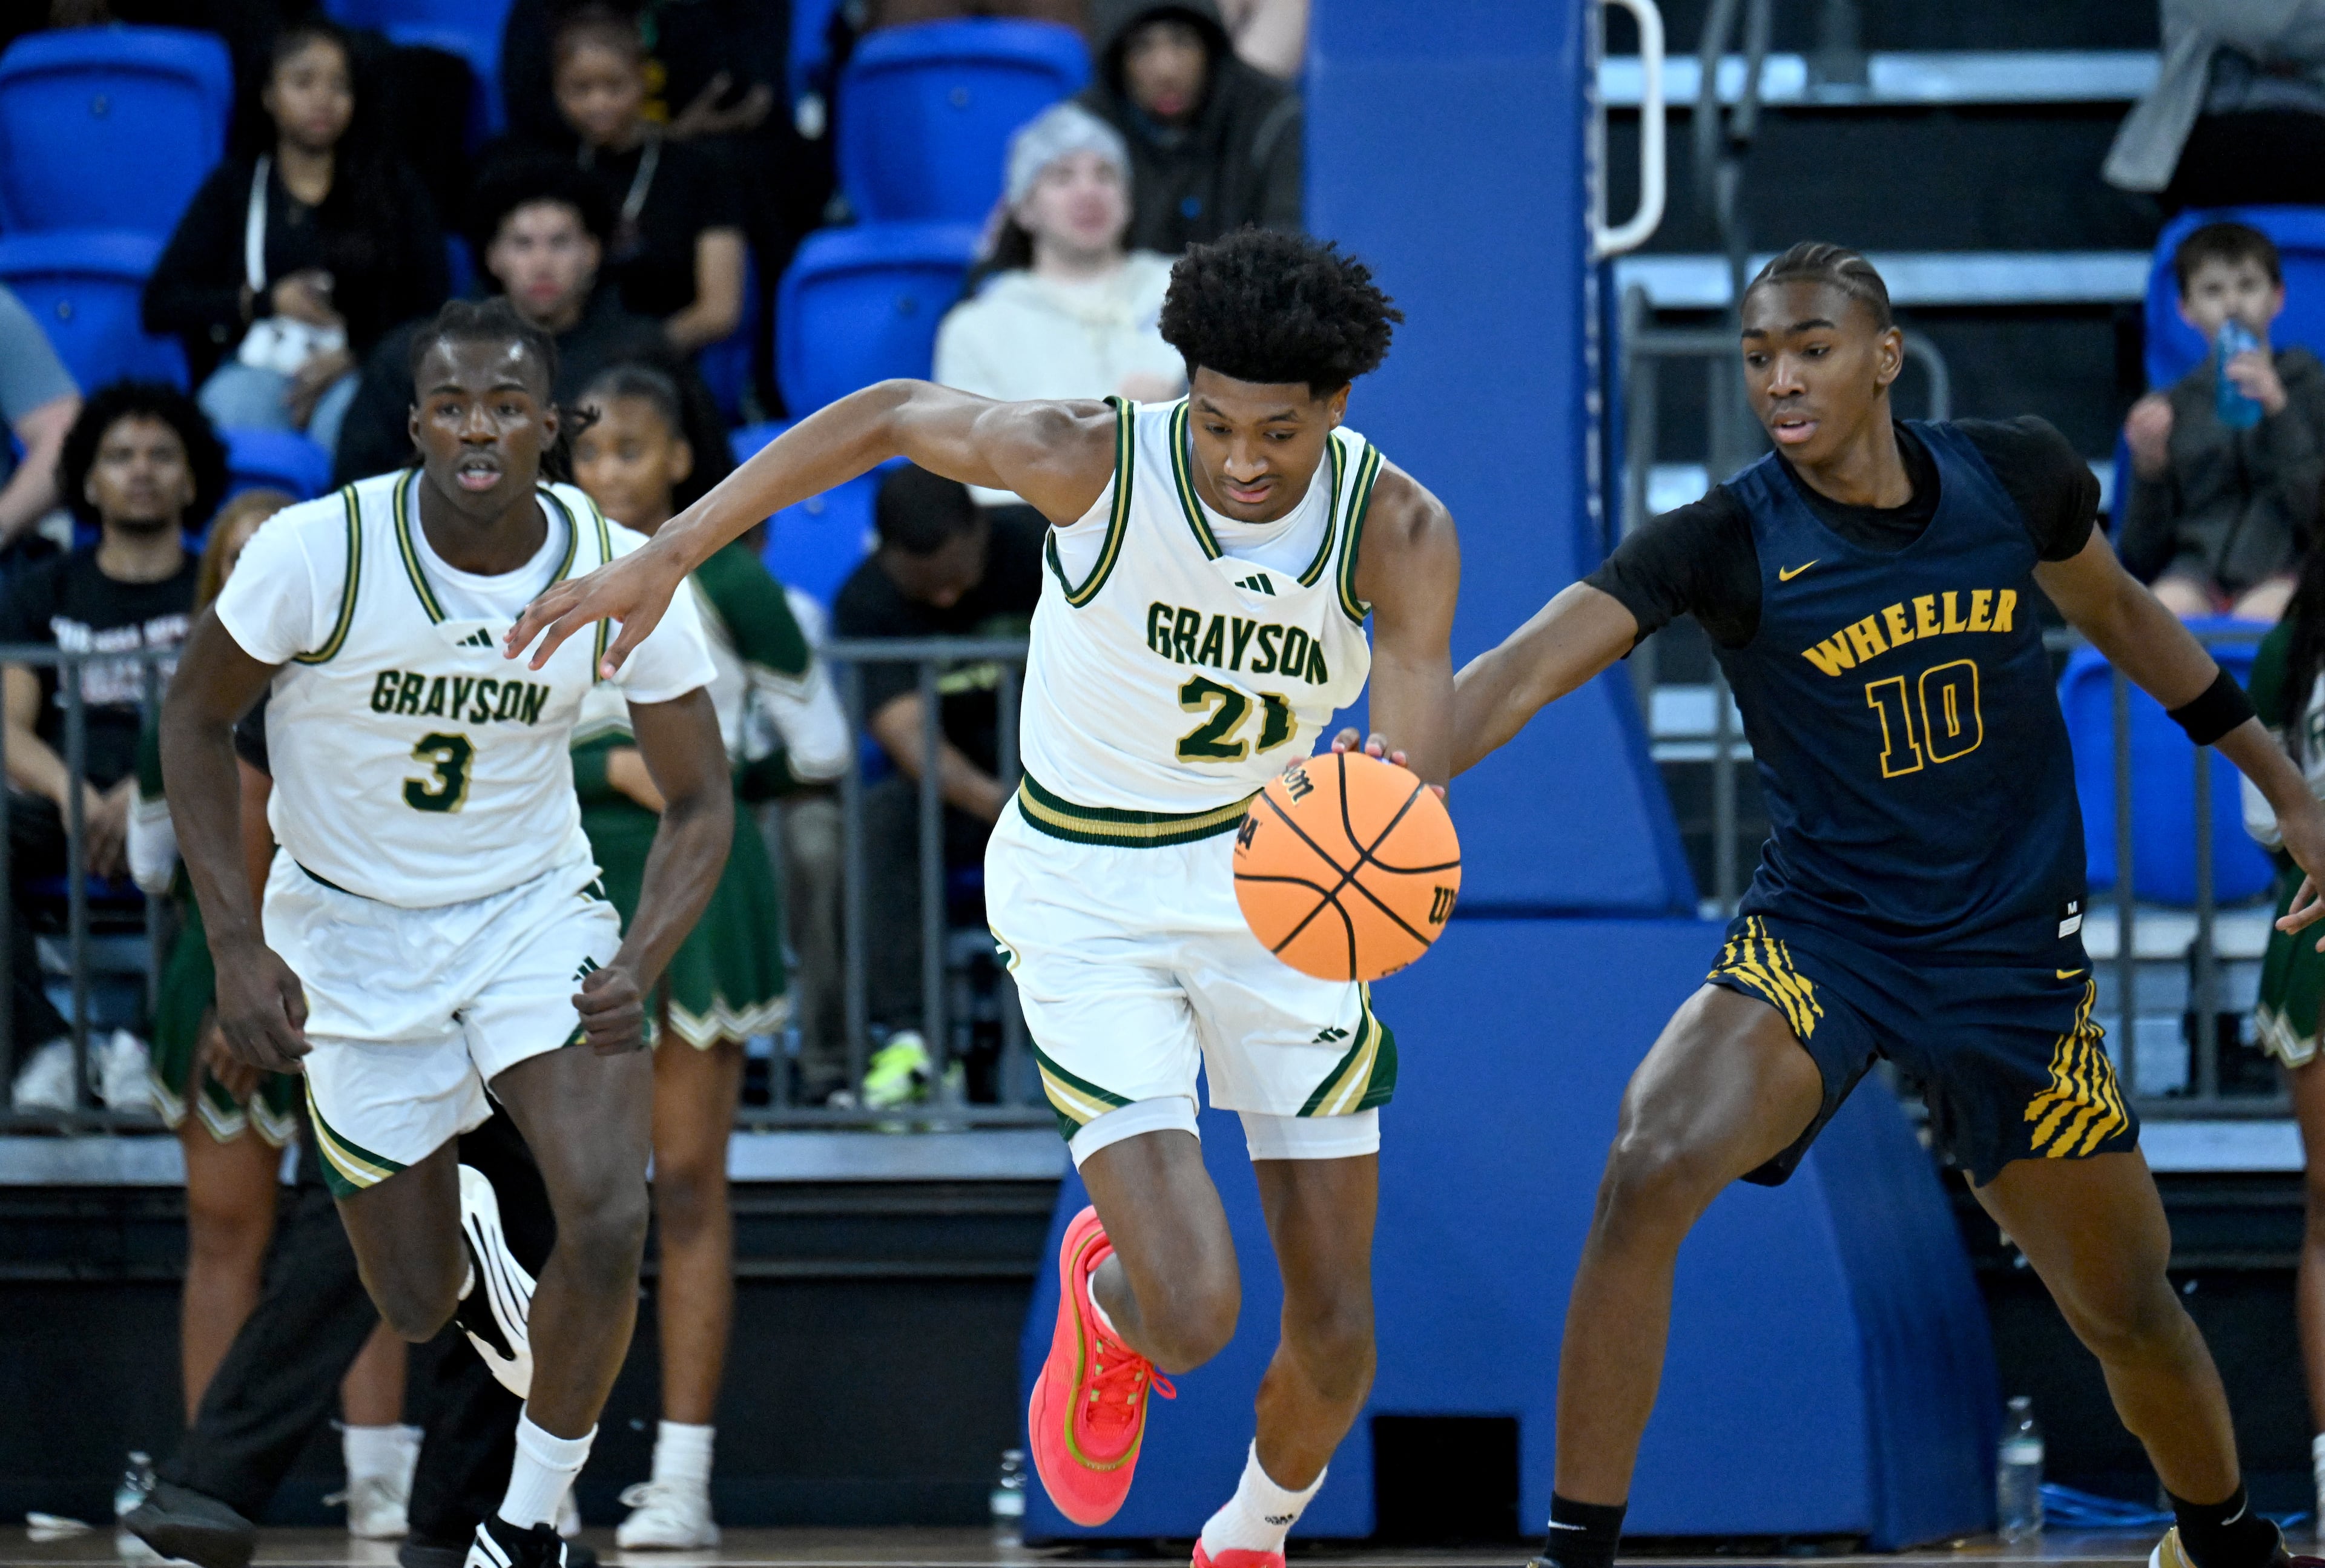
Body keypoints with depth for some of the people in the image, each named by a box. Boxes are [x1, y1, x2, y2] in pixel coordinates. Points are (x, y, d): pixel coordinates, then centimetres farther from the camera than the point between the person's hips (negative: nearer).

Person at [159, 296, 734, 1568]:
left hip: (534, 908, 1)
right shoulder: (320, 553, -22)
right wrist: (237, 947, -13)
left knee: (609, 1221, -22)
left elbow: (699, 803, -6)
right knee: (416, 1306, 5)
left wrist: (641, 964, -23)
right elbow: (194, 716, -6)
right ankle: (462, 1237, 46)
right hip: (350, 931, -1)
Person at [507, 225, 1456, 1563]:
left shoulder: (1400, 534, -17)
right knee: (1193, 1318, -18)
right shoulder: (1099, 463, -23)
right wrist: (661, 562, -10)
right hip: (1089, 895, -3)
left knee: (1337, 1326, 5)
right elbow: (894, 417, -8)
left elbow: (1415, 769, -26)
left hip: (1275, 871, 3)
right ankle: (1107, 1296, 22)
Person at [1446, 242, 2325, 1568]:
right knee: (1648, 1174, -28)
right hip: (1818, 943, -2)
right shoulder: (1728, 545, -15)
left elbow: (2117, 611, 15)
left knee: (2129, 1309, 11)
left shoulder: (2017, 477, -6)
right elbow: (1529, 669, -27)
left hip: (2016, 960, 2)